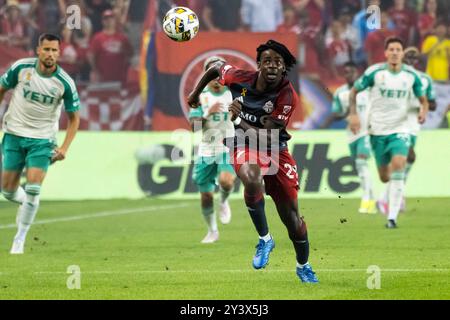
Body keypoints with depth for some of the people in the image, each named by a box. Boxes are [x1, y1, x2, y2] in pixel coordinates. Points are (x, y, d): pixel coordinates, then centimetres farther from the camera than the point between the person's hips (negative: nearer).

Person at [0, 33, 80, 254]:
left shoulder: (65, 83, -12)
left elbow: (74, 118, -1)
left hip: (43, 140, -2)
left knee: (33, 189, -15)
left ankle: (20, 238, -2)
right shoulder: (21, 68, -11)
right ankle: (25, 204, 38)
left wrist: (64, 148, -11)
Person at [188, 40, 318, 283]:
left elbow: (268, 137, -22)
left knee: (291, 217, 3)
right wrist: (196, 92, 19)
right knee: (252, 181, -37)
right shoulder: (240, 79, -15)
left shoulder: (288, 97, -21)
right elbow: (217, 67, 8)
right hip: (244, 145, 0)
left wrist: (239, 120, -29)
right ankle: (264, 239, -16)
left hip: (276, 151, 0)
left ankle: (303, 266, 31)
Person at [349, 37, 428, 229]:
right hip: (377, 130, 0)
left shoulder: (411, 76, -2)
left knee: (398, 165, -24)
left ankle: (392, 217, -23)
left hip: (400, 129, 0)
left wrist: (424, 111, -13)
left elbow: (423, 99, 10)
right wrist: (353, 114, -8)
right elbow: (354, 91, 4)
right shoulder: (374, 73, -7)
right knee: (384, 177, 4)